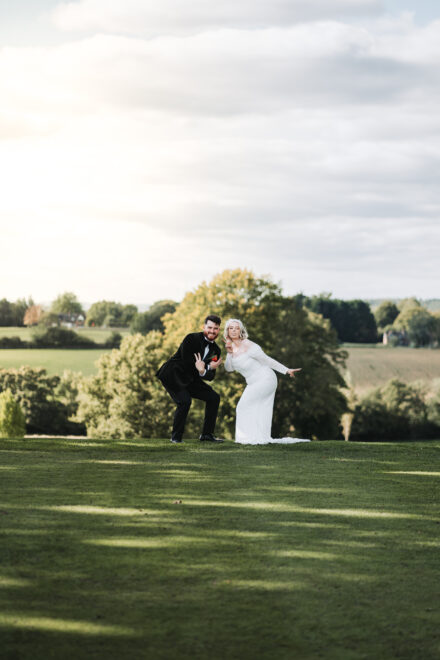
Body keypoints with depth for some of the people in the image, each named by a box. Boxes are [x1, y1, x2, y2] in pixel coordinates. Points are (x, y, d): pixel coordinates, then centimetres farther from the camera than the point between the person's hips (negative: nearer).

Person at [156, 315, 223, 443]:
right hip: (173, 375, -8)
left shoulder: (216, 350, 4)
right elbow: (187, 363, -24)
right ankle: (176, 436, -12)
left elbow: (210, 377, 0)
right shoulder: (192, 339, -17)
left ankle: (207, 434, 12)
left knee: (214, 398, 2)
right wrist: (208, 367, -25)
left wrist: (203, 372, -24)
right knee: (185, 401, -28)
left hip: (189, 379, 8)